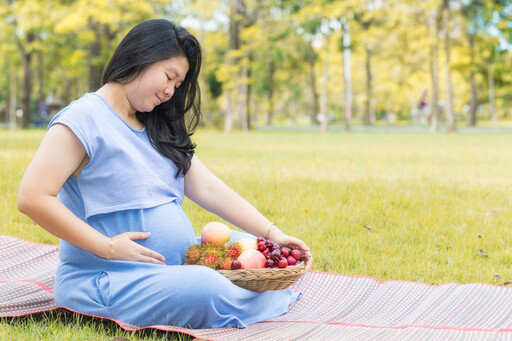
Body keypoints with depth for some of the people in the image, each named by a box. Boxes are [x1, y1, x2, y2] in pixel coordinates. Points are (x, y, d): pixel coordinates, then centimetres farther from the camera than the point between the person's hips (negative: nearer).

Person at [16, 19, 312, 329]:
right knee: (207, 291, -29)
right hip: (105, 279, -8)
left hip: (176, 264, 8)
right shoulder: (83, 120, -9)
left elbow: (207, 188, 10)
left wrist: (272, 234, -1)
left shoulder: (158, 129, 16)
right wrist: (108, 247, -20)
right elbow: (32, 197, -18)